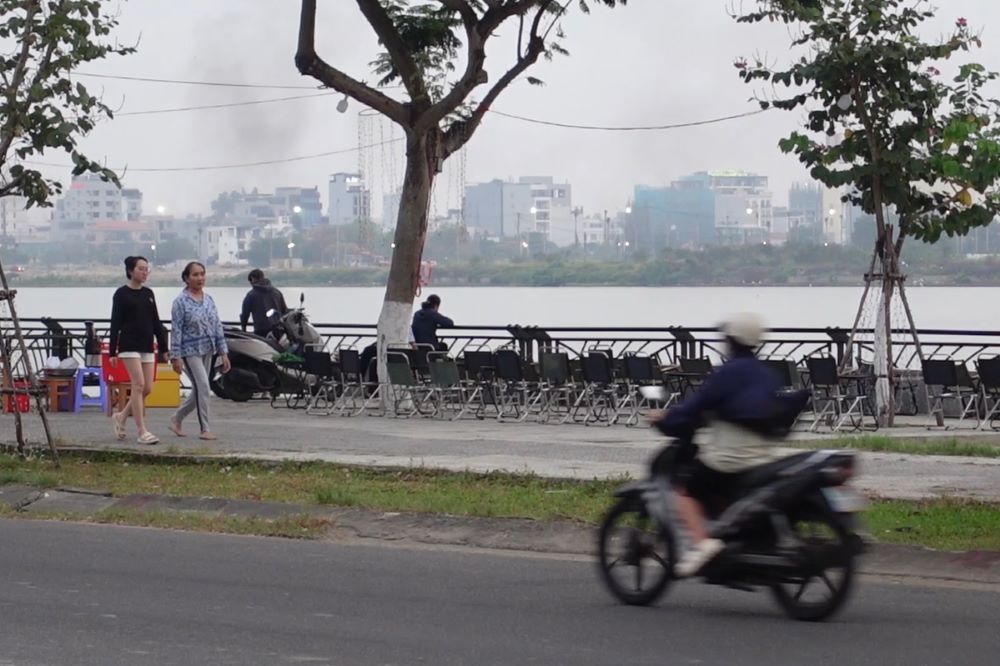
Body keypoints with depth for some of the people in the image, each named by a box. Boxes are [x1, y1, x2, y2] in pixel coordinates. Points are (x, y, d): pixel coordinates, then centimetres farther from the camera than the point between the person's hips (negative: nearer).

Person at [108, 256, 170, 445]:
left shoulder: (149, 293, 12)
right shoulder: (122, 294, -3)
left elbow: (156, 322, 15)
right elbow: (115, 324, -5)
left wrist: (163, 348, 12)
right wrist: (112, 352, -9)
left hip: (147, 347, 6)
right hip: (129, 346, -6)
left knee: (147, 389, 3)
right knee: (138, 385, -12)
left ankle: (121, 417, 25)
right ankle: (142, 432, -11)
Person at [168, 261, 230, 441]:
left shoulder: (209, 300, 9)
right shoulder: (181, 301, -8)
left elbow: (217, 326, 10)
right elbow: (176, 330, -11)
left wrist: (223, 352, 6)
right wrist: (176, 357, -15)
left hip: (207, 351, 7)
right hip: (190, 351, -7)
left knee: (198, 390, 11)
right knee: (203, 388, -11)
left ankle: (176, 419, 28)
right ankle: (205, 429, -3)